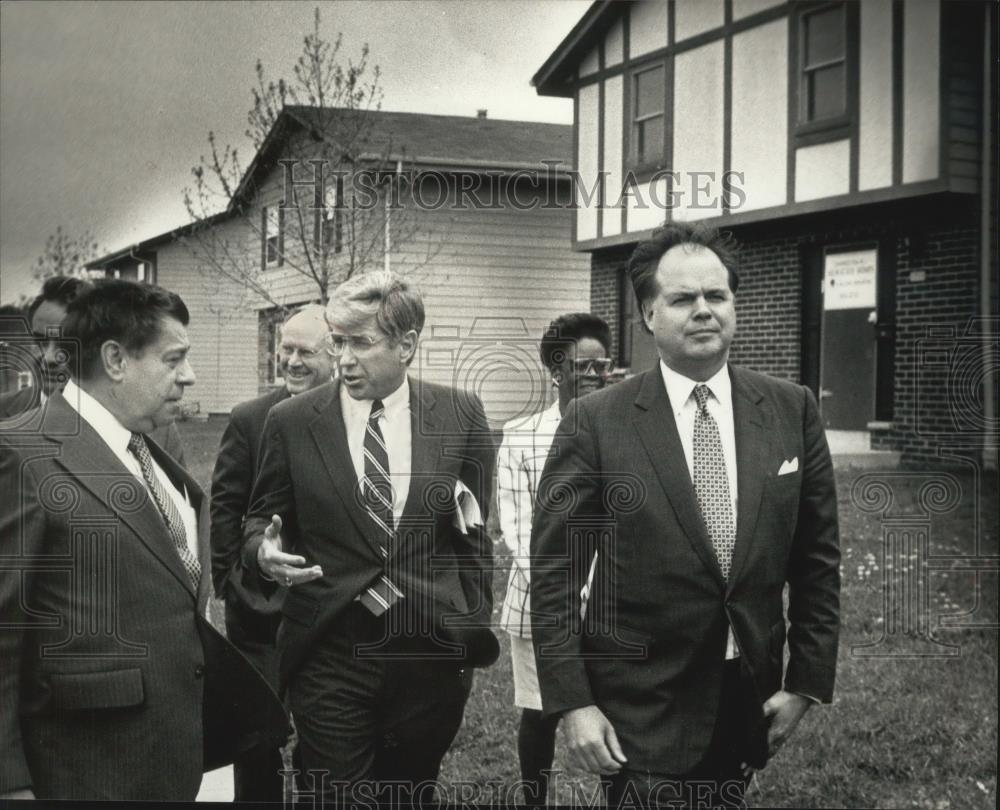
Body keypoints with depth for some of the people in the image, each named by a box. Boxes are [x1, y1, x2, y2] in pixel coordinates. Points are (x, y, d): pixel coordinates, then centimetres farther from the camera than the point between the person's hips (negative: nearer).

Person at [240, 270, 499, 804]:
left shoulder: (461, 415, 0)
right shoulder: (292, 421, -2)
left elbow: (474, 534, 8)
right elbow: (262, 519, 9)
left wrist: (474, 630, 9)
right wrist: (264, 551, -13)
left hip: (430, 648, 1)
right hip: (330, 652, -1)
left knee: (412, 795, 15)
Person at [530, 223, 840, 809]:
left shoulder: (792, 410, -1)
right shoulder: (596, 423, -9)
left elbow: (817, 558, 4)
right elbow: (554, 571, -8)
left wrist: (807, 681, 2)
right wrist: (573, 703, -11)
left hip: (751, 700, 3)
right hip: (641, 709, -3)